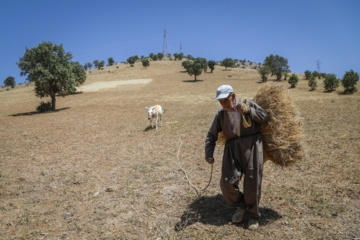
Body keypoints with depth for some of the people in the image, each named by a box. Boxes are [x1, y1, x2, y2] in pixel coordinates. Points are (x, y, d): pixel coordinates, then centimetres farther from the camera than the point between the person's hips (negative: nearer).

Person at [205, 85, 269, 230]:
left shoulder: (248, 104, 2)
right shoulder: (221, 114, 8)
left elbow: (265, 118, 4)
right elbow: (211, 135, 11)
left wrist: (248, 110, -10)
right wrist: (209, 154, 0)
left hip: (252, 143, -2)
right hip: (232, 147, 3)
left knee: (252, 181, -2)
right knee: (227, 182, -6)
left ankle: (252, 215, 20)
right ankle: (240, 206, 24)